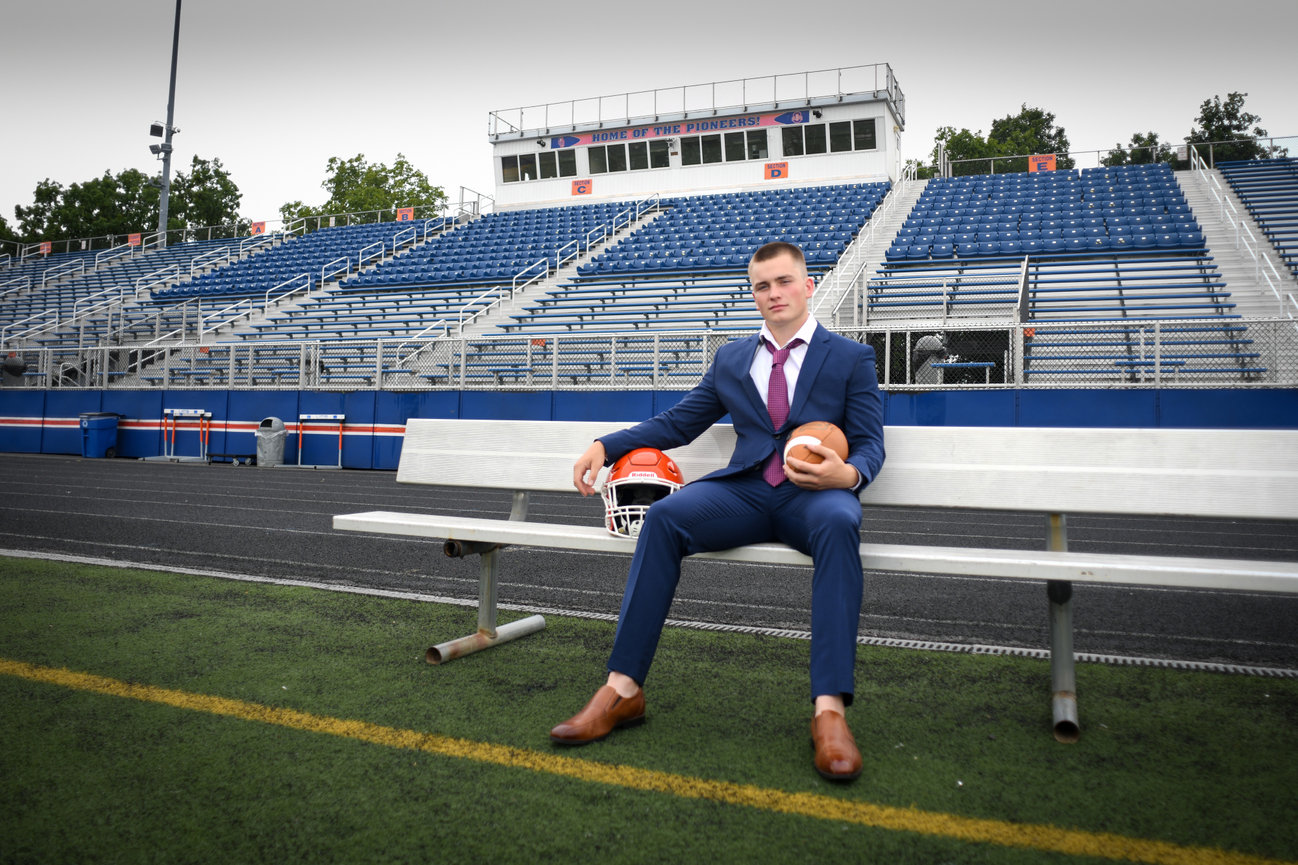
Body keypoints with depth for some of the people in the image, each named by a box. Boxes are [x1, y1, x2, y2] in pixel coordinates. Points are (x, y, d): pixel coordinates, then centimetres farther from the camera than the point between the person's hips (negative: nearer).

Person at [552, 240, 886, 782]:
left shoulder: (851, 358, 13)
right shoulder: (731, 359, 22)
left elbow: (870, 445, 6)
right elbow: (675, 423, 22)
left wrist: (847, 474, -19)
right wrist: (605, 446, 8)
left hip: (815, 494, -2)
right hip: (745, 492, 2)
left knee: (838, 522, -39)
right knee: (665, 515, -28)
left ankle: (829, 709, -40)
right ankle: (623, 689, -27)